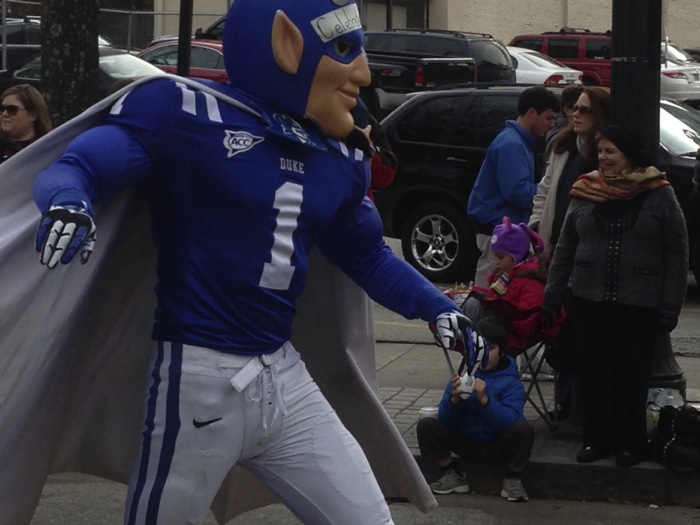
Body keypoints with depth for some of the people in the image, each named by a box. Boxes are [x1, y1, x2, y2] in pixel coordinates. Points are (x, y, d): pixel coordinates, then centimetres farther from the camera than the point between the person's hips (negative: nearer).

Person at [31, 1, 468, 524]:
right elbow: (74, 167, -15)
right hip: (199, 379, -6)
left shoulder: (339, 159, 9)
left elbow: (367, 255, 24)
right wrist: (68, 202, -37)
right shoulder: (186, 110, -10)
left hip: (286, 376, 6)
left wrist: (437, 307, 13)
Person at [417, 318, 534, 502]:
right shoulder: (463, 375, -2)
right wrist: (454, 398, -29)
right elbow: (446, 420, -8)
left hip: (498, 446, -3)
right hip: (466, 442, 3)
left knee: (524, 429, -33)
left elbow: (509, 422, -27)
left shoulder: (511, 383, -13)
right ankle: (454, 475, 5)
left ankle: (512, 480, -6)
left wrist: (484, 399, -40)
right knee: (426, 426, -17)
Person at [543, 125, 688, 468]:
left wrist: (670, 307, -8)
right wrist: (552, 294, 9)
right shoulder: (585, 192, 5)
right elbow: (565, 248, 12)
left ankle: (630, 443, 17)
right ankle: (597, 439, 19)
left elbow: (676, 255, -3)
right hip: (589, 301, 3)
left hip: (638, 306, -3)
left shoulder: (659, 195, -4)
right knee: (593, 373, 7)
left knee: (631, 375, 3)